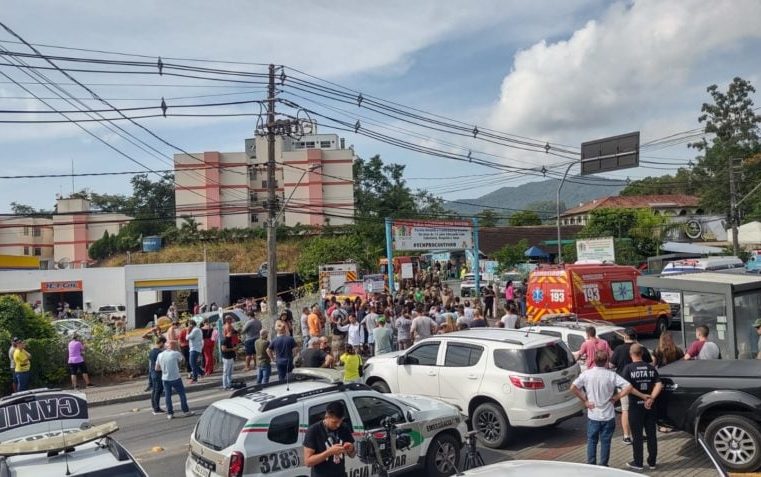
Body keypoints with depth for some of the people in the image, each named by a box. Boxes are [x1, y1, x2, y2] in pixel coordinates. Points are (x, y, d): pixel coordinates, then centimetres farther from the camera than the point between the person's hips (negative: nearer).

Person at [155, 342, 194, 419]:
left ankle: (170, 413, 15)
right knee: (182, 394, 9)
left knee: (167, 396, 11)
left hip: (165, 379, 4)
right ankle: (186, 411, 15)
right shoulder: (176, 353, -13)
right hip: (175, 378, -4)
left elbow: (157, 368, 5)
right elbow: (181, 359, 9)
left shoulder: (160, 355, 1)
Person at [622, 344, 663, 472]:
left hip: (635, 406, -4)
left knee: (637, 436, 6)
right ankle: (652, 462, 22)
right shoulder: (650, 368, 3)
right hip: (650, 406, 4)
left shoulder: (628, 368, -11)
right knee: (651, 434, 13)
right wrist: (651, 398, -14)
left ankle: (638, 463, 14)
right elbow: (659, 385, -7)